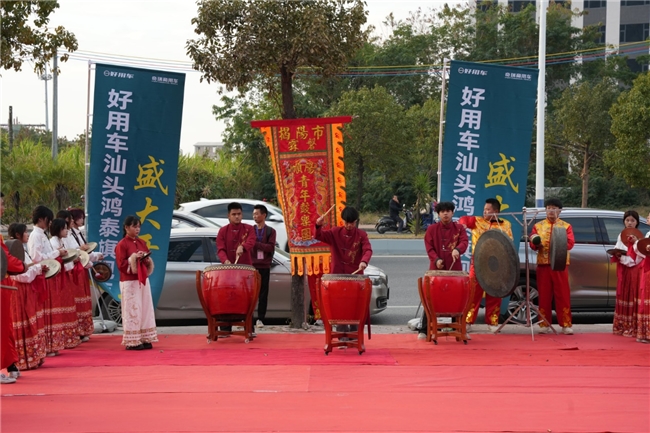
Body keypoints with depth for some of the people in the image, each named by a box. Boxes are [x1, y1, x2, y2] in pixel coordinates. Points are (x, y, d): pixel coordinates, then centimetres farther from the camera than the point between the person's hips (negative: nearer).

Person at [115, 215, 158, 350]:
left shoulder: (142, 243, 12)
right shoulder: (122, 245, -9)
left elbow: (148, 261, 16)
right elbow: (121, 265, -13)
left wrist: (147, 260, -5)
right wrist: (133, 258, -21)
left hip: (143, 280, 7)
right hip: (129, 282, -7)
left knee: (145, 310, 6)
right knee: (132, 310, -6)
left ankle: (144, 339, 11)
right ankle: (132, 341, -2)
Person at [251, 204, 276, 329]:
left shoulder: (270, 231, 5)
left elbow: (270, 247, -7)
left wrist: (255, 244, -15)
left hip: (264, 267, -1)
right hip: (251, 265, 1)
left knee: (263, 293, 1)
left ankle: (260, 319, 4)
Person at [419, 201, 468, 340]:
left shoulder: (459, 228, 7)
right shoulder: (432, 229, 5)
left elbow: (464, 241, -10)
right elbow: (429, 247, -3)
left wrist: (458, 249, -32)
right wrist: (436, 259, -21)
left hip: (455, 269, 1)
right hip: (436, 269, -1)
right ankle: (424, 330, 3)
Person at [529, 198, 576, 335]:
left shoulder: (566, 226, 8)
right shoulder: (538, 226, 12)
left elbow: (570, 243, -4)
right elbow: (532, 244, 3)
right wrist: (535, 242, -19)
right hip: (543, 264, 1)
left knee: (563, 295, -2)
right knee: (544, 295, 2)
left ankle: (566, 325, 0)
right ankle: (544, 324, 7)